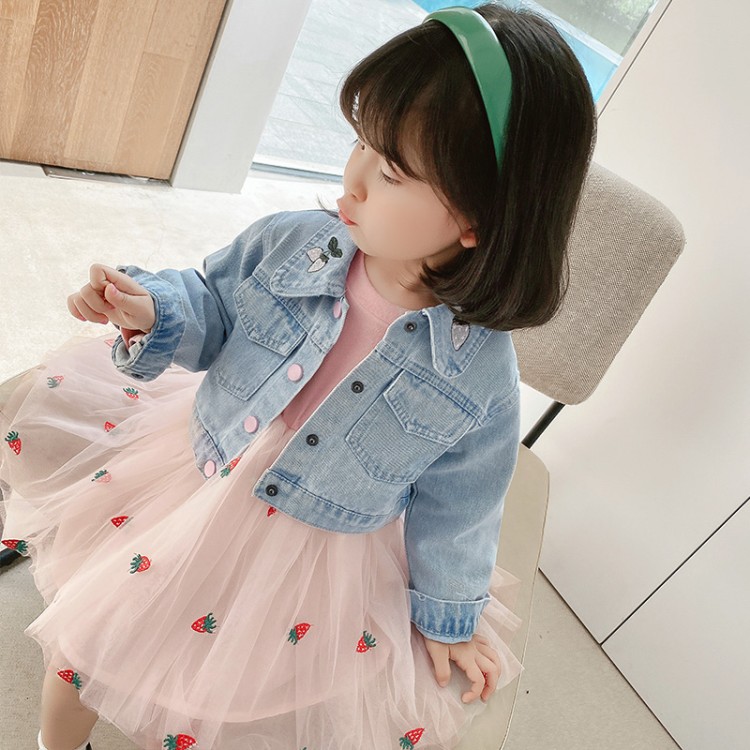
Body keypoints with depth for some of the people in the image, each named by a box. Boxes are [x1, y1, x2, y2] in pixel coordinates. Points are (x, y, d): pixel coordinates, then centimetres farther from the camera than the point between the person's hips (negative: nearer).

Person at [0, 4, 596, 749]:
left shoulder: (480, 374, -24)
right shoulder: (292, 242, -19)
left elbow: (455, 504, -8)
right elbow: (212, 305, -1)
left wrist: (448, 613, 5)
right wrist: (153, 312, -23)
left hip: (314, 553, -2)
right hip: (196, 471, 3)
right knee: (80, 638, 20)